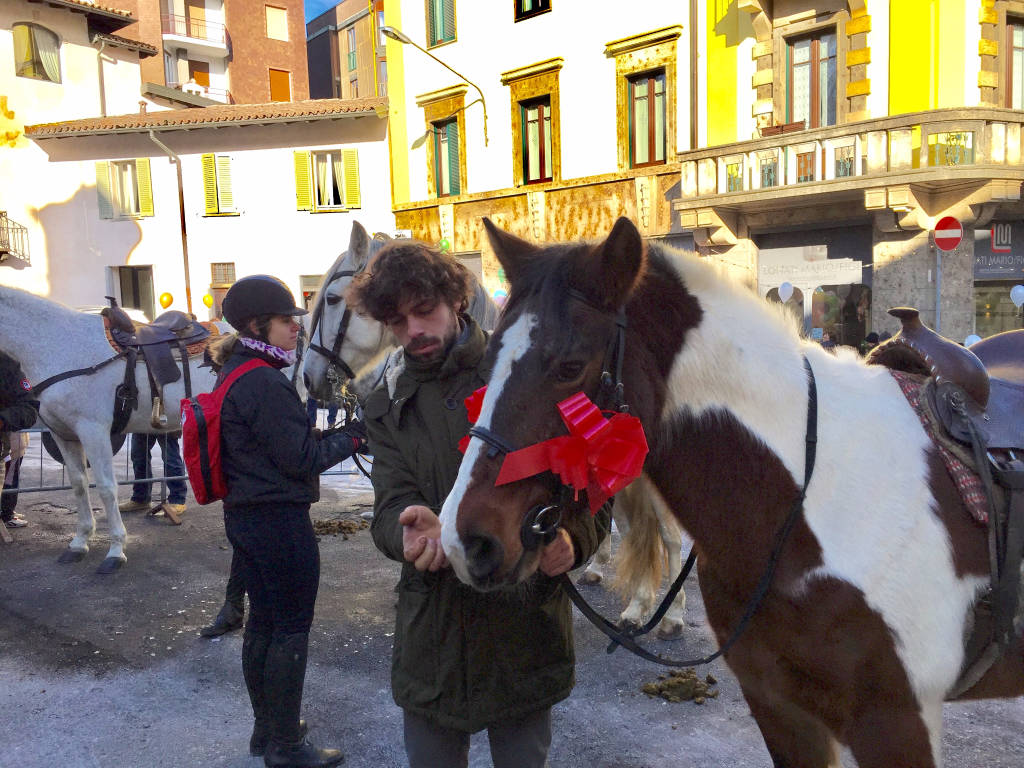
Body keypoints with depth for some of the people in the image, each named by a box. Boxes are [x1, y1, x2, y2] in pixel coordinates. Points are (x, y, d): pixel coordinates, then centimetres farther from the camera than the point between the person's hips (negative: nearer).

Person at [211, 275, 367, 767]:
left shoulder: (233, 373, 10)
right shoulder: (266, 382, -22)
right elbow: (302, 459, -20)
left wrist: (336, 435, 7)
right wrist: (355, 435, -9)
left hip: (243, 516, 10)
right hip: (280, 519, -10)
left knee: (262, 621, 19)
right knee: (291, 632, 3)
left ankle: (265, 728, 33)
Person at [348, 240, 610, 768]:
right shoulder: (387, 407, 3)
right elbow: (392, 507, -8)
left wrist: (571, 537, -28)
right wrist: (415, 529, -32)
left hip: (527, 626, -2)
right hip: (433, 639, 3)